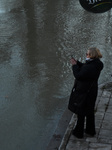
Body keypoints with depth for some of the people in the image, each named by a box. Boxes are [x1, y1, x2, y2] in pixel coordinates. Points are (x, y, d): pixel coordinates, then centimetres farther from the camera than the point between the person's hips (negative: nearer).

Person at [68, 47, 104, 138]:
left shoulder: (90, 67, -30)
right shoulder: (96, 64, 0)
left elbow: (78, 76, -26)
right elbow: (84, 68, 14)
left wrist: (74, 65, -16)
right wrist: (77, 63, 4)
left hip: (84, 92, -10)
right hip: (91, 91, 10)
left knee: (81, 113, 6)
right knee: (90, 112, 22)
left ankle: (79, 132, 20)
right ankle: (91, 131, 37)